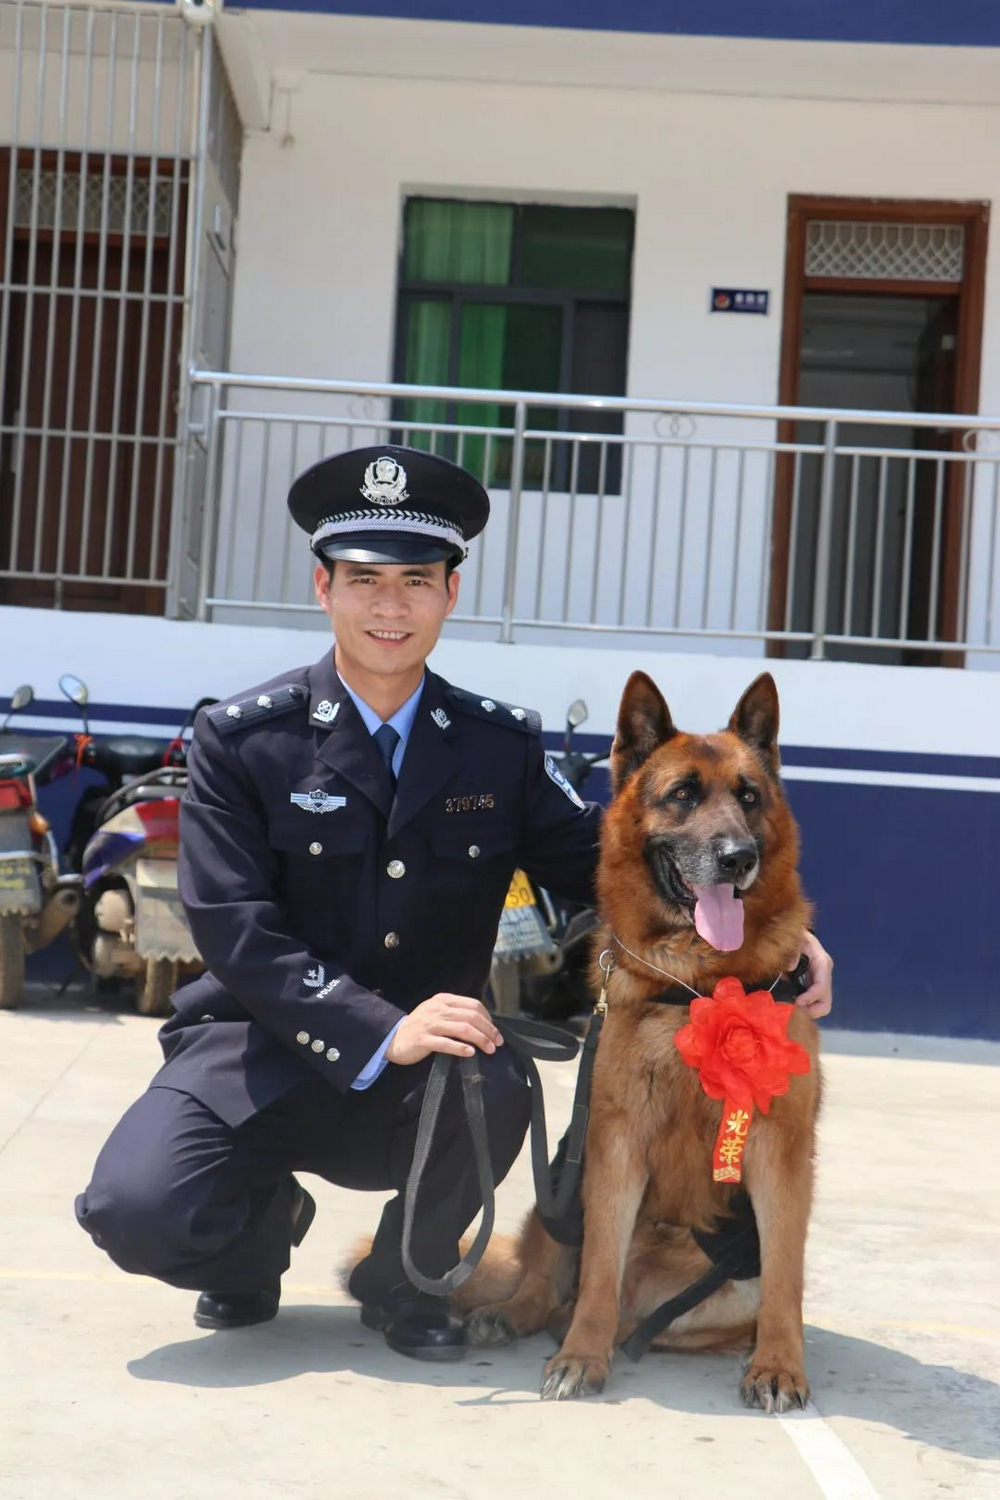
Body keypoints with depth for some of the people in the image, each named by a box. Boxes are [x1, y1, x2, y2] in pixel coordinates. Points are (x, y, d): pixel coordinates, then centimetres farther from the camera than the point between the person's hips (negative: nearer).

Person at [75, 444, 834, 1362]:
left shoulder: (502, 746, 3)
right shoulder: (243, 740, -5)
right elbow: (235, 930, -13)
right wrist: (381, 1033, -26)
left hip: (423, 1078, 2)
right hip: (262, 1052, -1)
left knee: (497, 1086, -33)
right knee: (138, 1211, -27)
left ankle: (403, 1276, 1)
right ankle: (267, 1221, 12)